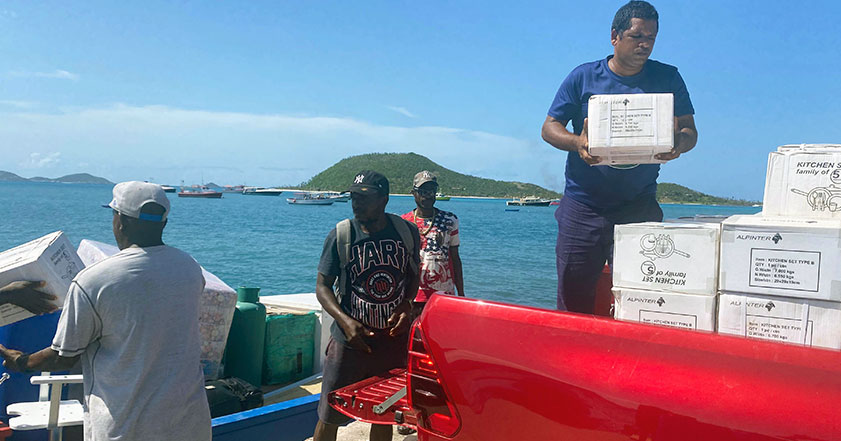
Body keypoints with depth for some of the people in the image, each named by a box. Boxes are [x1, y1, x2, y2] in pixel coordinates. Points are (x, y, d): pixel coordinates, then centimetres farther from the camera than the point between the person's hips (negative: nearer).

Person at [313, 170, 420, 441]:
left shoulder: (407, 232, -1)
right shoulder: (340, 235, -8)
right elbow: (322, 286, -5)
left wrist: (407, 305, -8)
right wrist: (345, 320, -21)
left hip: (395, 340, 2)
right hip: (352, 340, -2)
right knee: (329, 417, 1)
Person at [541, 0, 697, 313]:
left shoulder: (667, 79, 9)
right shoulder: (584, 77, 6)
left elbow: (689, 129, 8)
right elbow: (549, 127, 5)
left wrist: (679, 144, -17)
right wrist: (577, 142, -17)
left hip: (638, 207, 0)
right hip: (583, 204, 0)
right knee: (572, 297, 4)